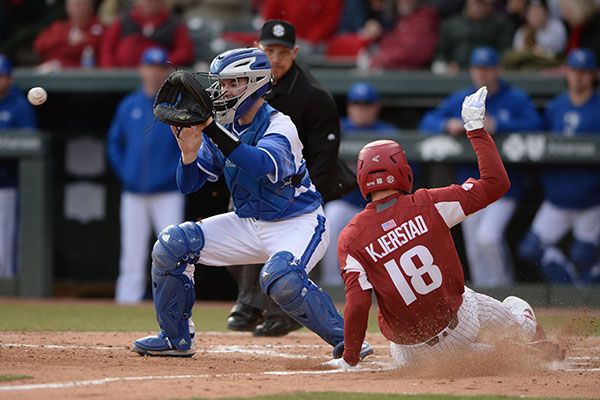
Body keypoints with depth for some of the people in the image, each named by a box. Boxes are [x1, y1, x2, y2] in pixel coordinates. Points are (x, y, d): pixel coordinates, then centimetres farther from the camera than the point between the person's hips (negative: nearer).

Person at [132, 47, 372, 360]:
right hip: (247, 225, 7)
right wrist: (190, 152, -19)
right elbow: (188, 184, 3)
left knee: (281, 279, -37)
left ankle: (344, 338, -17)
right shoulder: (224, 131, 1)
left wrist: (211, 128, -41)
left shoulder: (279, 126, -19)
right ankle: (176, 339, 8)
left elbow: (261, 165, -40)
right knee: (172, 244, -6)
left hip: (297, 224, -7)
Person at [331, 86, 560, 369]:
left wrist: (349, 360, -10)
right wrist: (475, 129, -1)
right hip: (460, 320, 2)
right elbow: (496, 183, -9)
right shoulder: (427, 205, -14)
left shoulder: (350, 239, -13)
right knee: (516, 309, 35)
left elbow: (357, 303, -20)